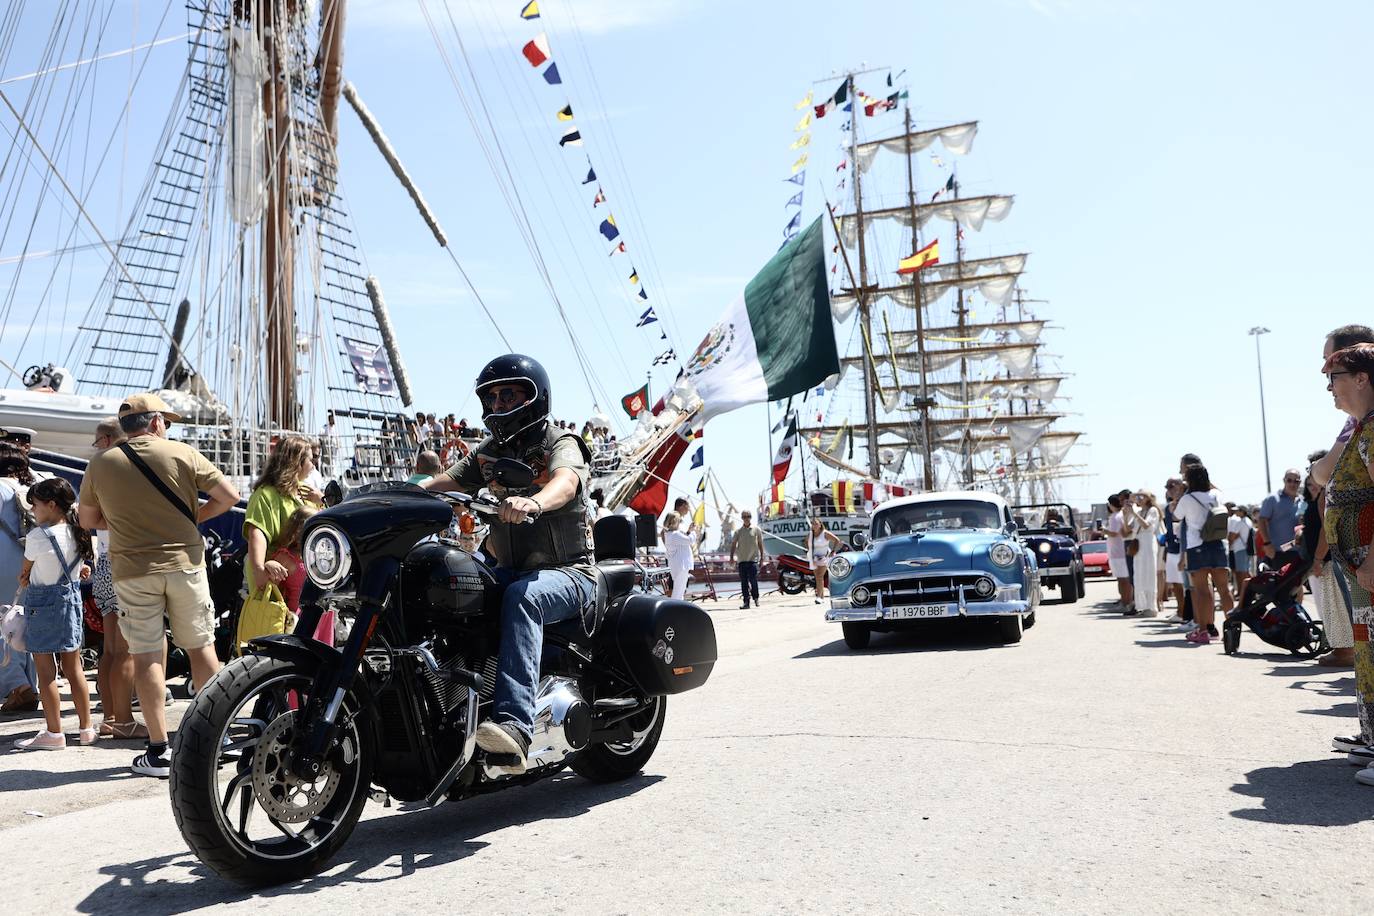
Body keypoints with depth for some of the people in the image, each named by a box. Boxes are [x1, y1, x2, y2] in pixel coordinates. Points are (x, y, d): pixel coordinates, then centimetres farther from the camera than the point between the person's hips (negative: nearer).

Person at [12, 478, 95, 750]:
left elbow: (26, 571, 1)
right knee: (74, 667, 12)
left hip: (42, 603, -6)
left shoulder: (37, 537, -16)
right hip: (71, 598, 6)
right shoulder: (78, 533, 0)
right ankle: (86, 728, 16)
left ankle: (54, 733, 7)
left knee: (45, 671, 2)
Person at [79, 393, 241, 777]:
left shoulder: (100, 464, 4)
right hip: (184, 562, -1)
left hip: (132, 570, 1)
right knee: (201, 648, 10)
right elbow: (229, 495, -6)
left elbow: (88, 520, 13)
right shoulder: (181, 453, -3)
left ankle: (158, 750, 3)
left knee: (147, 655, 3)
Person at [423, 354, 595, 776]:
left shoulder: (560, 444, -5)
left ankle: (514, 724, -49)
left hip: (566, 572, -6)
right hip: (510, 570, 6)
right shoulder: (488, 453, 16)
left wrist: (534, 503, -51)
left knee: (521, 598, -38)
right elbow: (444, 481, 3)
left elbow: (565, 481, -28)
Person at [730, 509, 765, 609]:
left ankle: (756, 598, 8)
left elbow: (760, 544, 9)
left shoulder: (756, 530, 5)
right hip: (741, 560, 2)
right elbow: (734, 545, 8)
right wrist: (732, 557, -1)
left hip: (753, 559, -2)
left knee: (753, 580, -10)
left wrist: (762, 556, 5)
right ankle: (746, 601, 7)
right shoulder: (738, 531, 8)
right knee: (744, 582, 3)